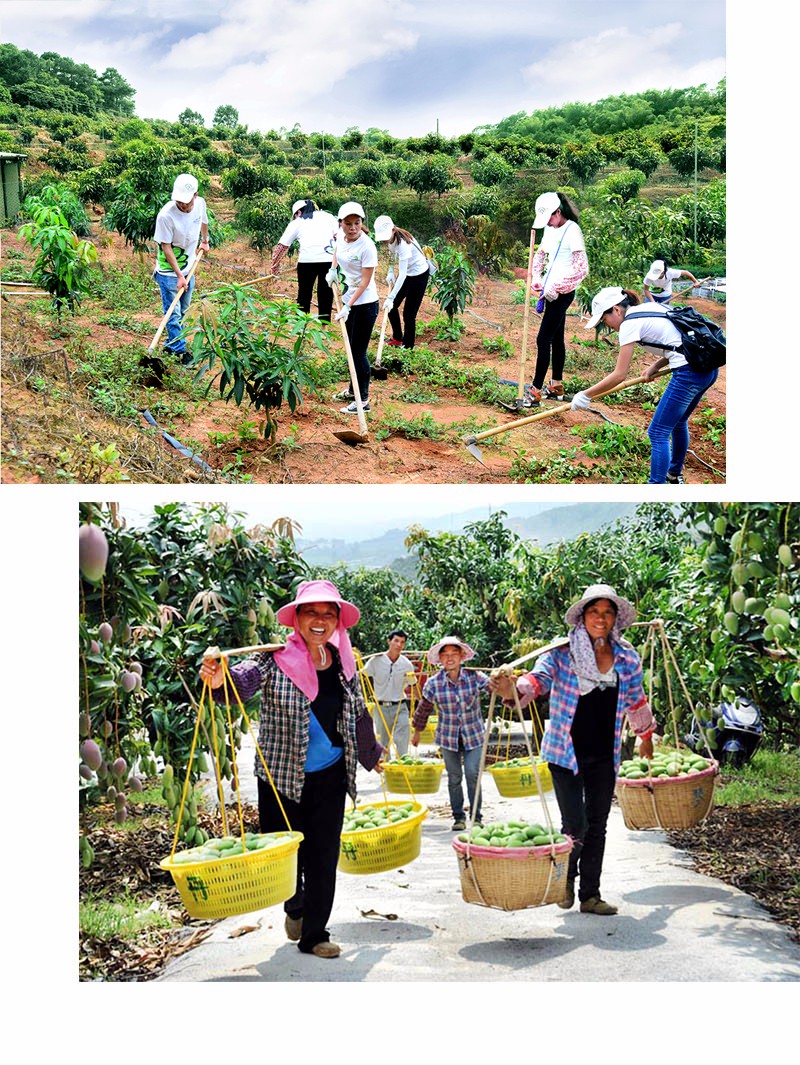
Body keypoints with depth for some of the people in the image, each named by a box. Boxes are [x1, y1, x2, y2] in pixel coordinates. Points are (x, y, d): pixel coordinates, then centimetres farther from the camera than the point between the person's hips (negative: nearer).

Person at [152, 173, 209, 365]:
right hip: (169, 272, -7)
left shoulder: (200, 203, -10)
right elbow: (166, 247, -21)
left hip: (188, 268, 7)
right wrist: (179, 275, -23)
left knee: (182, 312, 18)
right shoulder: (166, 215, -28)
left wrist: (205, 241, 32)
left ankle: (172, 345, 32)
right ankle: (181, 351, 6)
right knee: (173, 314, -2)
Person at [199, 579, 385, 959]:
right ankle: (294, 906, 38)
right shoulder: (276, 659, -10)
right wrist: (219, 680, -53)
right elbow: (243, 678, -29)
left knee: (324, 859, 5)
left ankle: (314, 935, 20)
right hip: (282, 777, -3)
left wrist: (372, 756, 33)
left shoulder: (343, 664, 4)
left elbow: (358, 715, 19)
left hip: (329, 777, 3)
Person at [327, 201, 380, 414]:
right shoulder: (341, 236, -3)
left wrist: (348, 307, -24)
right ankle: (353, 390, 34)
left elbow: (365, 282, -22)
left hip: (365, 303, -8)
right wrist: (333, 270, 10)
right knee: (352, 349, 19)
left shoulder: (367, 247, -23)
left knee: (358, 351, -5)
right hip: (349, 299, 8)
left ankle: (363, 400, 4)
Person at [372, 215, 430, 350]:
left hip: (419, 274, -8)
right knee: (391, 306, 11)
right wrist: (390, 272, -5)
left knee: (409, 314, -7)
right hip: (407, 273, 8)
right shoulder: (392, 238, -11)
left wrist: (390, 297, -39)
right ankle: (397, 339, 29)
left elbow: (402, 275, -36)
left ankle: (407, 347, 6)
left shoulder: (403, 243, -34)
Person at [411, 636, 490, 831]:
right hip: (448, 738, 1)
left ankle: (476, 817, 7)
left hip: (473, 735, -1)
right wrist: (417, 731, 16)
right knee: (454, 778, 6)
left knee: (473, 774, -9)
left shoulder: (474, 677, -12)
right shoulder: (433, 683, -9)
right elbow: (424, 708, 6)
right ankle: (458, 817, 21)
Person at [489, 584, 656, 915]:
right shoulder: (562, 654, -9)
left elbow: (635, 701, 18)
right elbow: (538, 679, -23)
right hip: (565, 753, -4)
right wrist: (512, 690, -45)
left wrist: (645, 736, 30)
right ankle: (566, 879, 23)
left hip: (604, 756, 4)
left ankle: (590, 895, 21)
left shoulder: (627, 659, 3)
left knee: (597, 826, 9)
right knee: (575, 825, -6)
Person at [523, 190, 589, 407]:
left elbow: (582, 269, -22)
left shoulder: (572, 231, -17)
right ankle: (557, 386, 27)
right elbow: (540, 254, 25)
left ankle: (535, 391, -6)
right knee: (556, 338, 16)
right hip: (552, 291, 9)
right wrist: (536, 278, 7)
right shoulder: (550, 229, 9)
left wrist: (556, 288, -21)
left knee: (543, 339, -9)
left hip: (563, 292, -9)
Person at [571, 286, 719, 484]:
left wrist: (585, 395, -1)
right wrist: (655, 367, 10)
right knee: (678, 422, 28)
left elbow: (619, 375, -8)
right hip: (709, 367, 10)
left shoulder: (630, 323, -8)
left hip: (689, 372, -10)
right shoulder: (652, 307, 17)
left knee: (658, 433, -4)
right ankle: (675, 475, 46)